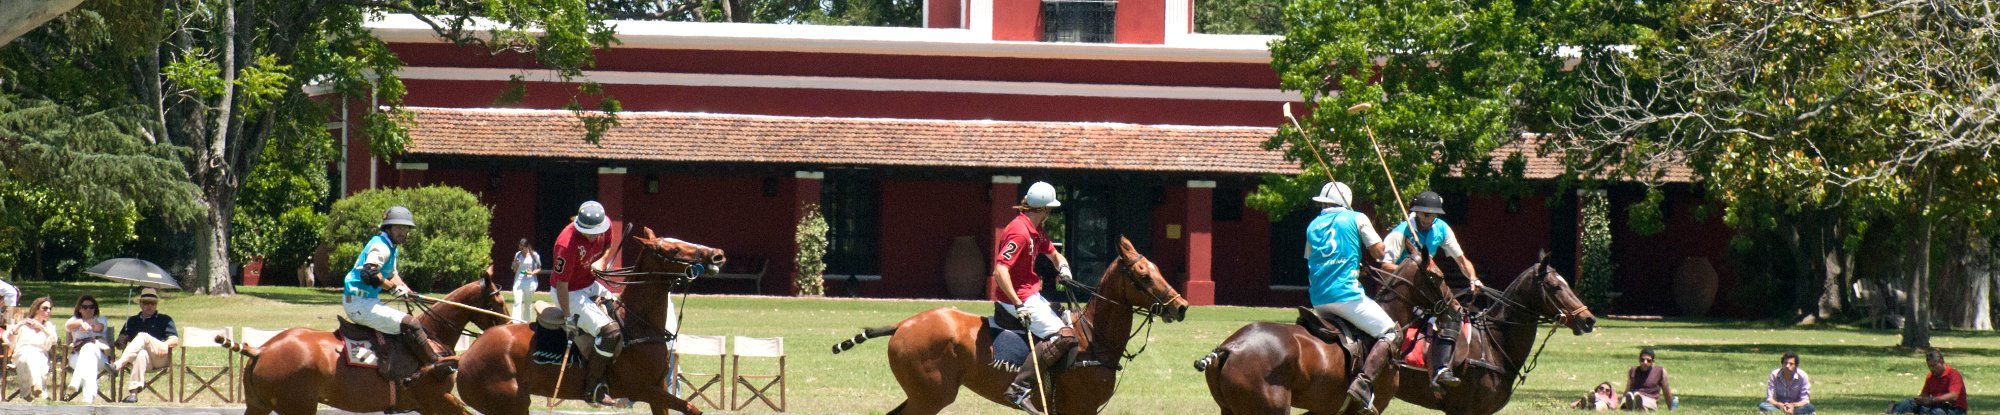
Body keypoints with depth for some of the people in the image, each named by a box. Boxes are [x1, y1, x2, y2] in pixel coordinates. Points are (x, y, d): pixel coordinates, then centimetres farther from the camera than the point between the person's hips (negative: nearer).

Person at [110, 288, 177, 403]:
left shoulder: (164, 320, 20)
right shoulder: (132, 321, 28)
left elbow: (175, 340, 7)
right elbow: (121, 340, 19)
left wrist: (166, 344, -16)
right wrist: (120, 342, -6)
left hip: (160, 358, -1)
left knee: (143, 337, -30)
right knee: (142, 354, -39)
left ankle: (119, 364, -48)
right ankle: (133, 392, -53)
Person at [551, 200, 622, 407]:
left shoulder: (606, 224, -10)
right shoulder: (567, 244, -31)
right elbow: (561, 284, -26)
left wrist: (602, 262, -9)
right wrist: (569, 318, -23)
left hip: (592, 286, 8)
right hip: (570, 293, -8)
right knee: (609, 331, -23)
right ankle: (595, 388, -15)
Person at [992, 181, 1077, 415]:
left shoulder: (1036, 231, 13)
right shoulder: (1019, 232, -19)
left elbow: (1053, 254, 29)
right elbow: (1000, 270, -27)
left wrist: (1063, 267, 5)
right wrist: (1018, 305, -30)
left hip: (1030, 296, 11)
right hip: (1018, 298, -11)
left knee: (1068, 323, 21)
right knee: (1063, 335, -23)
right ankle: (1021, 387, -32)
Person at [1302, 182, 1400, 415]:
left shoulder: (1313, 226, 18)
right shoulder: (1356, 219, 4)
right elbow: (1378, 252, 1)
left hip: (1317, 300, 6)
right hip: (1346, 295, -6)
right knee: (1390, 334, -2)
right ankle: (1363, 383, -21)